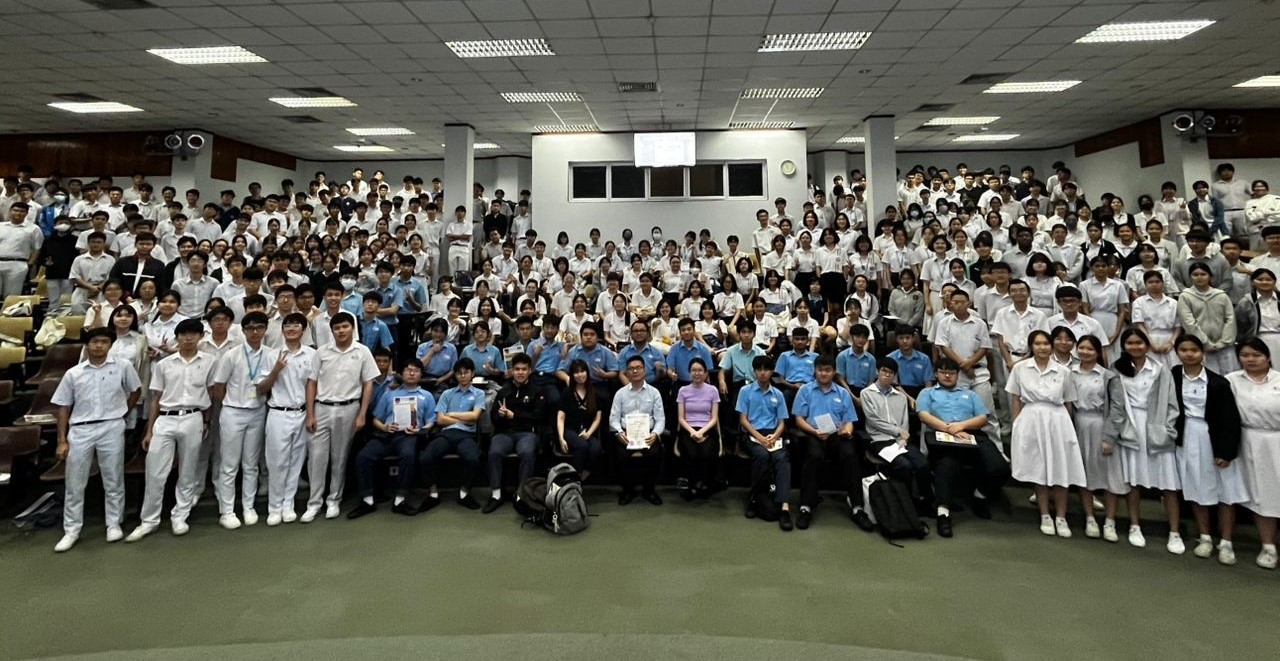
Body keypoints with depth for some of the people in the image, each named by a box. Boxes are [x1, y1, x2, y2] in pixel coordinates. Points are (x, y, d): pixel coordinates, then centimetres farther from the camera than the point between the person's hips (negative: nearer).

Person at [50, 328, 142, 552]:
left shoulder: (123, 367, 0)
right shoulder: (73, 374, 4)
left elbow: (136, 390, 14)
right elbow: (63, 408, 5)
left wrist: (122, 413, 8)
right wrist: (62, 440, 0)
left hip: (112, 428, -1)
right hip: (80, 430, 2)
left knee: (113, 481, 6)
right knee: (74, 484, 6)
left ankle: (114, 524, 18)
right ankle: (71, 531, 16)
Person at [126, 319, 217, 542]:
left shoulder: (209, 362, 3)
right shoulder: (163, 364, 6)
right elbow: (156, 399, 8)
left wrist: (206, 422, 4)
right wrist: (149, 431, 6)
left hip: (192, 420, -1)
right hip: (165, 420, 1)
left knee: (188, 473, 7)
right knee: (155, 474, 2)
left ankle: (179, 517, 19)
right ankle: (149, 520, 15)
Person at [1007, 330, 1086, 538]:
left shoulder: (1063, 371, 3)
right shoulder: (1020, 368, 0)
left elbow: (1069, 403, 9)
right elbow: (1015, 399, 3)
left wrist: (1065, 424, 7)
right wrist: (1017, 424, 0)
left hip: (1057, 421, 1)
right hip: (1032, 421, -1)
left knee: (1060, 470, 4)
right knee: (1038, 469, 7)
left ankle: (1061, 517, 17)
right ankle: (1045, 516, 18)